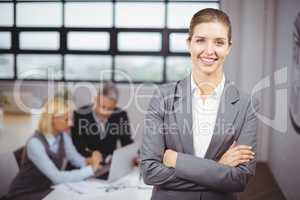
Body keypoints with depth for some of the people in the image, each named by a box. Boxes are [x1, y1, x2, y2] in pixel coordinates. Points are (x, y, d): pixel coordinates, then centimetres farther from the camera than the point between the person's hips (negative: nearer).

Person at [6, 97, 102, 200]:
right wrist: (91, 169, -29)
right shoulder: (35, 143, -27)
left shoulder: (63, 136, -2)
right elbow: (57, 177, -31)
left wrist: (88, 162, -16)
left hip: (46, 190, 7)